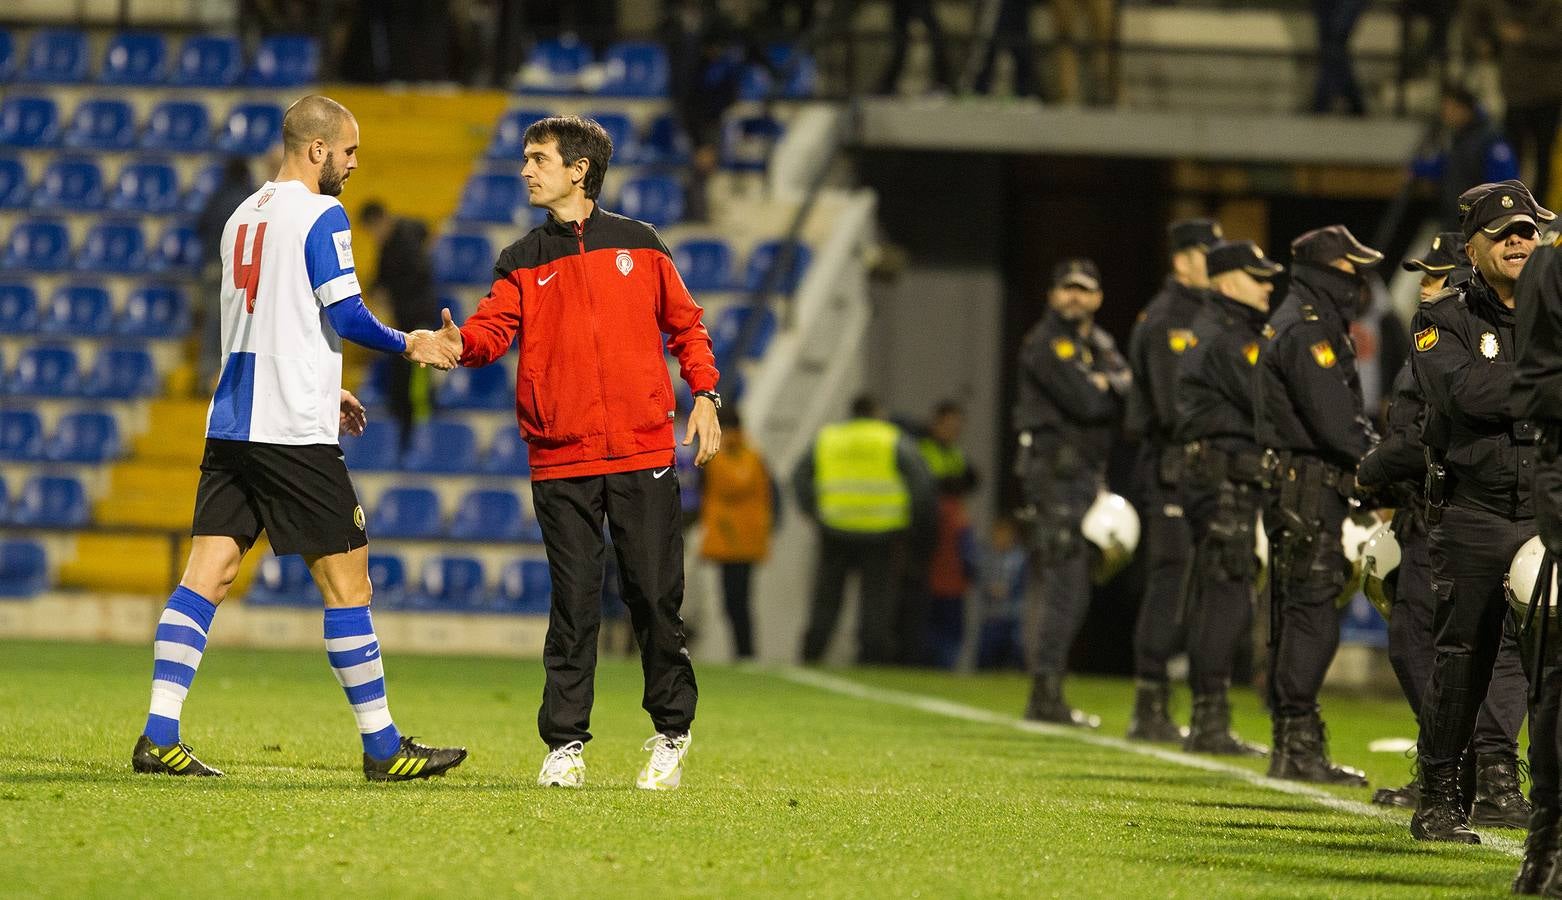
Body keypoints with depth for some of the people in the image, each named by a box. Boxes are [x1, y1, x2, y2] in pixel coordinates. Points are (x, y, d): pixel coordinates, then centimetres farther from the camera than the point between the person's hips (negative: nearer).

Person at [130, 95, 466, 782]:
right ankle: (381, 746, 6)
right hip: (294, 432, -8)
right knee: (346, 580, 1)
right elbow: (347, 317, -14)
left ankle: (159, 736, -8)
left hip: (230, 425, 8)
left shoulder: (243, 216, 17)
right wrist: (411, 345, 3)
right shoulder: (320, 216, -8)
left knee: (207, 573, 1)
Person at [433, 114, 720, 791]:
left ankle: (671, 734, 16)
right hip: (561, 460, 1)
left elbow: (684, 323, 16)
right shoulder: (522, 262, 10)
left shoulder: (639, 245, 9)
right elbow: (494, 328, -5)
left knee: (655, 597, 1)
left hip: (643, 455, 0)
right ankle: (565, 745, 5)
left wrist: (704, 394, 4)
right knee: (573, 605, -1)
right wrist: (461, 343, -27)